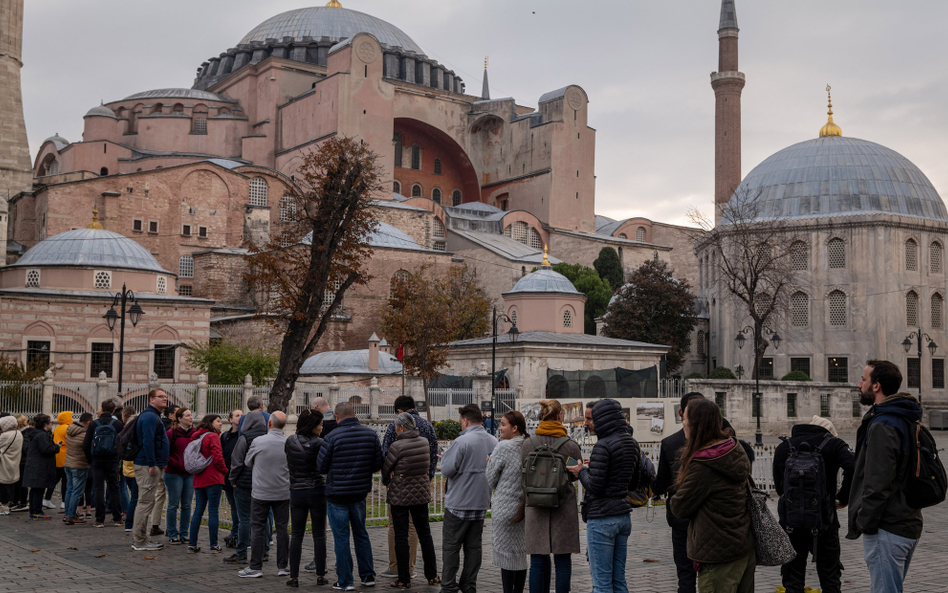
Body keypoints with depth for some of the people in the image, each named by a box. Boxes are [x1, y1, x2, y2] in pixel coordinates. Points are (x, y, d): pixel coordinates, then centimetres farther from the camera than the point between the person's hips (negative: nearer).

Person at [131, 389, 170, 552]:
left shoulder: (154, 416, 21)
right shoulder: (150, 416, -13)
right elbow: (147, 441, -22)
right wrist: (152, 464, -24)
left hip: (151, 465, 11)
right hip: (148, 465, -11)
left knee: (147, 502, 14)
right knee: (146, 502, -8)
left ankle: (139, 539, 20)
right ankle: (139, 542, -5)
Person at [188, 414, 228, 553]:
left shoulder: (197, 436, 14)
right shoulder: (213, 437, -9)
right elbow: (217, 458, -16)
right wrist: (225, 471, -1)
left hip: (199, 479, 7)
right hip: (213, 479, -7)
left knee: (198, 511, 10)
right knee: (213, 511, -3)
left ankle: (192, 544, 10)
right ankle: (214, 545, 0)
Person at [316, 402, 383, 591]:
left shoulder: (332, 437, -14)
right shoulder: (370, 434, -2)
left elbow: (321, 467, -7)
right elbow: (378, 464, 2)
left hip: (337, 494, -4)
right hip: (360, 492, 4)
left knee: (341, 538, 4)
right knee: (361, 534, 18)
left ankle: (345, 581, 7)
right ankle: (368, 576, 21)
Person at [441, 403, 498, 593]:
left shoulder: (462, 442, -18)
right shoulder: (494, 442, 3)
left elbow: (447, 470, -16)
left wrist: (444, 456, 2)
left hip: (458, 503, -6)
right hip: (481, 502, 6)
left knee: (451, 546, 3)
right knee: (473, 546, 12)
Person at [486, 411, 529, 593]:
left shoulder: (503, 447, -15)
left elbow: (491, 480, -7)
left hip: (506, 507, -6)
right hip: (524, 508, 6)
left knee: (506, 553, 1)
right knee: (521, 552, 13)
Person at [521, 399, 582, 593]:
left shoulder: (528, 444, -2)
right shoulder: (571, 445, -8)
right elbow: (576, 475, 4)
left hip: (536, 509, 2)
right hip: (564, 509, -2)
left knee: (538, 562, 7)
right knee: (562, 561, 6)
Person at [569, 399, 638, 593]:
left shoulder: (603, 446, -16)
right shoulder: (632, 444, 9)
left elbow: (594, 486, -19)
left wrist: (582, 471, 0)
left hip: (602, 519, -8)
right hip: (623, 516, 8)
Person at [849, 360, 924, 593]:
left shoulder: (882, 426, -18)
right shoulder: (907, 422, 15)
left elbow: (878, 483, -24)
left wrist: (864, 522, -15)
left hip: (887, 529, -10)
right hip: (909, 524, 10)